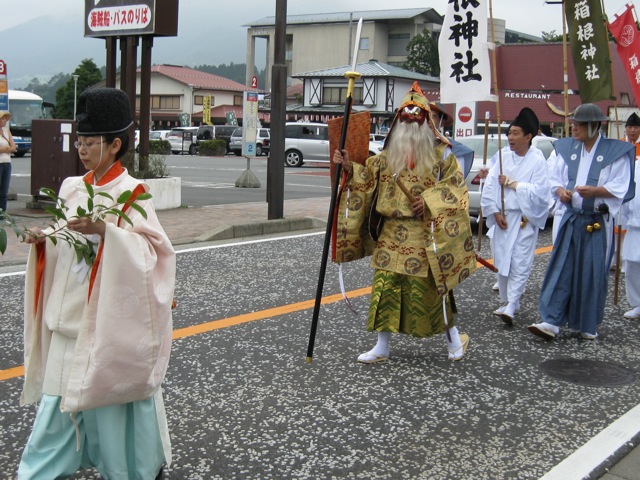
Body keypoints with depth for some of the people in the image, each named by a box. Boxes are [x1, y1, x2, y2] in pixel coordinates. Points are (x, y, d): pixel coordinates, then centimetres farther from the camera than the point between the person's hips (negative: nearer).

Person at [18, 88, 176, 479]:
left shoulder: (131, 194, -11)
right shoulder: (72, 188, 9)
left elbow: (154, 249, -19)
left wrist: (104, 230, -30)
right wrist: (43, 240, -2)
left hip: (110, 317, -6)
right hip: (69, 313, 6)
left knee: (112, 387, 4)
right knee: (60, 388, 9)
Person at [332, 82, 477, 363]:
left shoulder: (440, 153, -1)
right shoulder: (387, 155, 11)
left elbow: (456, 186, -5)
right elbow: (368, 178, 15)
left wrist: (430, 200, -17)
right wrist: (350, 169, -1)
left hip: (425, 236, -4)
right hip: (391, 234, 4)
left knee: (430, 289, 1)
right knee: (384, 287, 4)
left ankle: (453, 338, 23)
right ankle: (382, 347, 15)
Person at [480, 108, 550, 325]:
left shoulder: (537, 160, -7)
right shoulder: (502, 156, 2)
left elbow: (539, 191, -14)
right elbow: (490, 186, 2)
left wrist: (512, 183, -12)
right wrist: (495, 212, -5)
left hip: (525, 219, -4)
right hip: (502, 217, 4)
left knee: (520, 263, -9)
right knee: (501, 261, 9)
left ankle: (510, 306, -12)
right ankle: (507, 302, 21)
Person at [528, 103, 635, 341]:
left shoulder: (616, 152, -6)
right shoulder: (567, 148, 7)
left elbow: (620, 188, -9)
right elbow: (554, 178, 12)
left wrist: (595, 191, -24)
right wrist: (560, 190, -10)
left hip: (598, 223, -3)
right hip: (571, 219, 4)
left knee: (593, 274, 2)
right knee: (561, 269, -2)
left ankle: (588, 326, 16)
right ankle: (552, 321, -2)